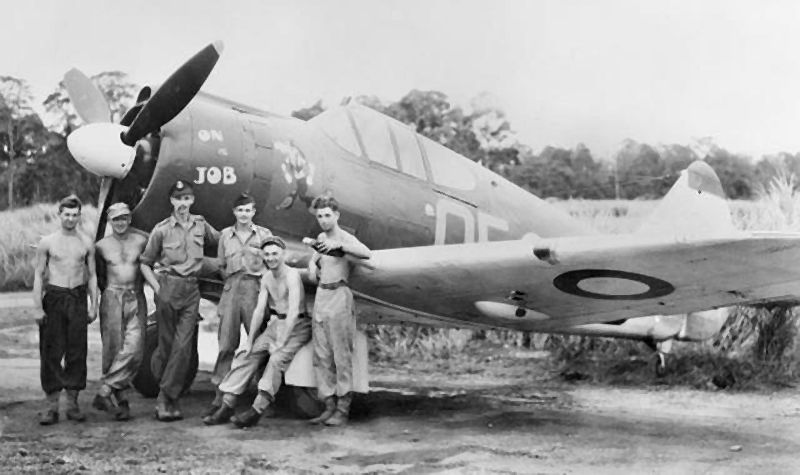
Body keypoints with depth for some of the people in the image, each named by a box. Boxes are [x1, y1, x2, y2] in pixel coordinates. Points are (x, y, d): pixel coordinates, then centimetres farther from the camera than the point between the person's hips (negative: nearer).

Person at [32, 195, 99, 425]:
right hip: (53, 297, -1)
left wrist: (93, 305, 4)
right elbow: (38, 275, 2)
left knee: (77, 352, 0)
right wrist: (37, 306, -6)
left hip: (78, 298, 1)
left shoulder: (86, 243, 7)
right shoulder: (47, 242, 2)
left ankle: (73, 403, 8)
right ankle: (52, 404, 3)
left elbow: (92, 276, 11)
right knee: (51, 352, -2)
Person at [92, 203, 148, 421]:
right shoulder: (102, 246, 7)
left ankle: (105, 392, -5)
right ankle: (120, 399, 4)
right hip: (111, 298, 0)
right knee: (113, 350, -2)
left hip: (136, 299, 0)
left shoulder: (141, 241, 4)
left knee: (133, 349, -13)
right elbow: (98, 274, 15)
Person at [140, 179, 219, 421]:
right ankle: (168, 398, 16)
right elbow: (145, 263, 7)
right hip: (168, 286, -2)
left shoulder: (201, 225, 9)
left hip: (191, 289, 2)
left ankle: (165, 398, -2)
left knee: (183, 345, -6)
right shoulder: (162, 229, 1)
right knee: (167, 342, 3)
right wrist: (156, 287, -3)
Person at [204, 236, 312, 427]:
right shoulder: (266, 278, 7)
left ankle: (257, 411, -32)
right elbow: (259, 310, 6)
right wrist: (250, 340, -2)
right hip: (274, 324, 7)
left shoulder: (292, 275, -16)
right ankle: (226, 407, -8)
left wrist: (280, 342, -28)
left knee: (277, 359, -30)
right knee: (246, 356, -7)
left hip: (296, 327, -7)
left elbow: (293, 312, -24)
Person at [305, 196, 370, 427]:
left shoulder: (345, 238, -5)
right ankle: (329, 405, 10)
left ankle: (343, 410, -5)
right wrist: (312, 265, 12)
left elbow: (366, 253, -24)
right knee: (321, 355, 5)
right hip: (321, 295, 7)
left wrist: (339, 245, -30)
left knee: (341, 355, -7)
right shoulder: (321, 238, 17)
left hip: (339, 296, -7)